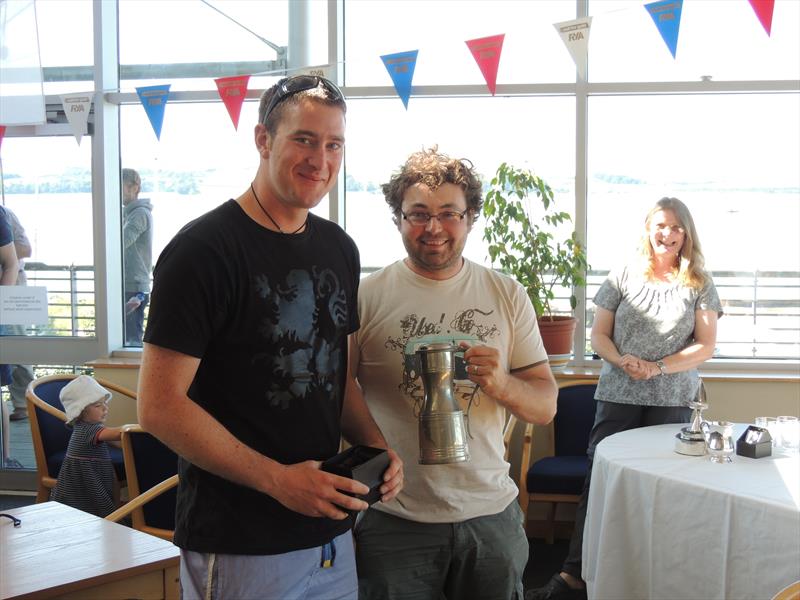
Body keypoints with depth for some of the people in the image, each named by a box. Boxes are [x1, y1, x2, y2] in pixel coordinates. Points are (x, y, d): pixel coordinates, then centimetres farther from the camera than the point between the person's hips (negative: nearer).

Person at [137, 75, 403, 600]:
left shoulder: (339, 249, 9)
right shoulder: (204, 250, -14)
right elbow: (160, 406, -17)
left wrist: (377, 446, 0)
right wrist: (277, 479, -20)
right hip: (238, 545, -7)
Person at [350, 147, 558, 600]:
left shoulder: (508, 295, 4)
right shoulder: (368, 296, -4)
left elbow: (546, 406, 4)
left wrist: (501, 384, -17)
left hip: (491, 512, 3)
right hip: (393, 519, -2)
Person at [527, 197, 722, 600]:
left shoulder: (699, 286, 5)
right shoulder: (623, 277, 6)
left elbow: (706, 345, 1)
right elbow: (598, 335, 6)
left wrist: (658, 367, -13)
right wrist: (622, 361, -15)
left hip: (672, 401, 0)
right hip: (618, 397, 0)